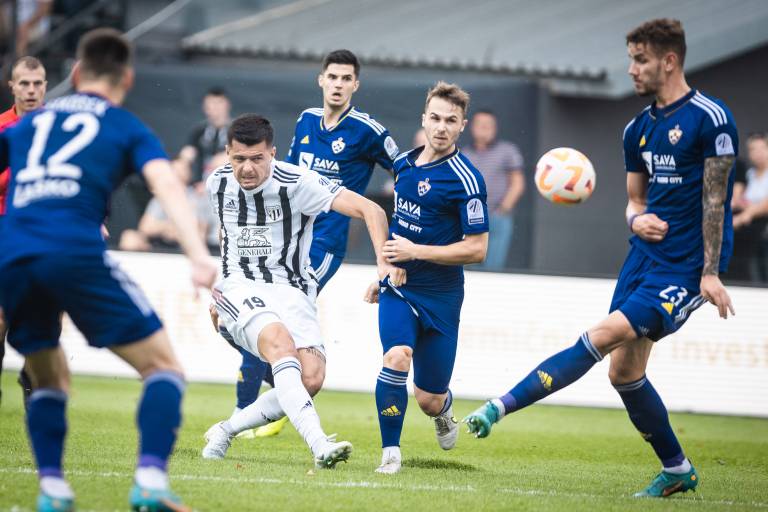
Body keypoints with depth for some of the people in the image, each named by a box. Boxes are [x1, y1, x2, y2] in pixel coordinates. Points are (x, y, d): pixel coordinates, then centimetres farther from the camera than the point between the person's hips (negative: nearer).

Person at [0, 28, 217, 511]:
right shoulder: (126, 127, 16)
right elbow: (167, 185, -1)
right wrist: (199, 254, -13)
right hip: (77, 254, -4)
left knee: (49, 380, 25)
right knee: (164, 366, 5)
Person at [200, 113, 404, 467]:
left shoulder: (297, 183, -14)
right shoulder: (218, 184, 1)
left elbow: (370, 210, -16)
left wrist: (383, 261, -30)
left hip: (291, 289, 0)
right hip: (239, 289, 0)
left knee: (312, 377, -21)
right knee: (280, 342, -33)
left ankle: (225, 431, -1)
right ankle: (319, 445, -47)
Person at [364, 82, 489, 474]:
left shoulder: (465, 180, -15)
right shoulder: (404, 163, 5)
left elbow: (476, 250, -16)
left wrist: (414, 251, -20)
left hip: (440, 295, -4)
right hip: (398, 286, 4)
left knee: (429, 400, 4)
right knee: (396, 357, -25)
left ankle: (443, 411, 43)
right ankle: (390, 452, -12)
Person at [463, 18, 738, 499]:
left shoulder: (711, 118, -9)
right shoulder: (638, 129, 13)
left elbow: (716, 198, -11)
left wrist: (711, 274, -14)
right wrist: (638, 219, -5)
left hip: (685, 269, -8)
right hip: (645, 256, 8)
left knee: (609, 333, -21)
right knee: (624, 371, 4)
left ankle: (504, 405, -24)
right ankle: (677, 470, 18)